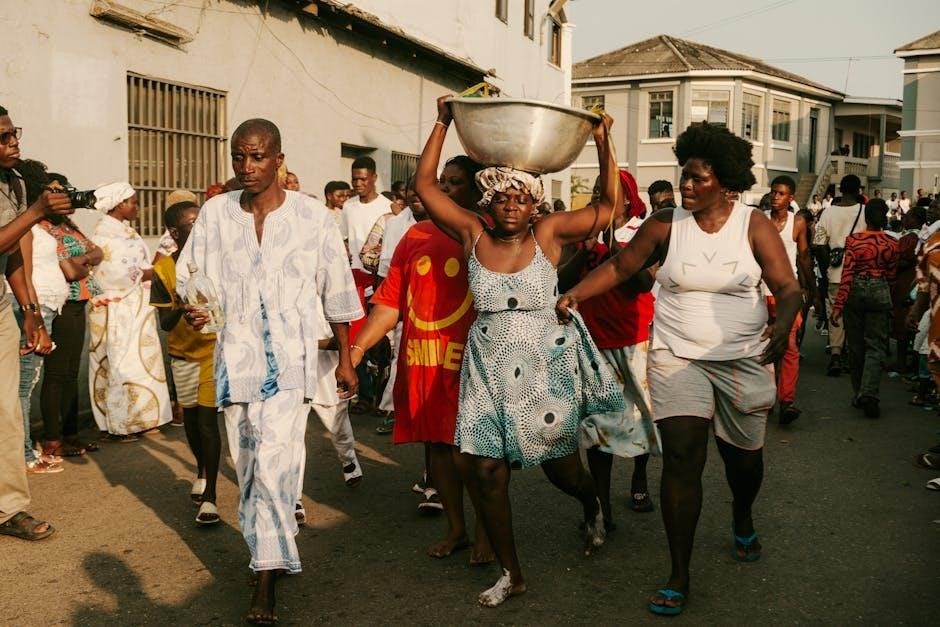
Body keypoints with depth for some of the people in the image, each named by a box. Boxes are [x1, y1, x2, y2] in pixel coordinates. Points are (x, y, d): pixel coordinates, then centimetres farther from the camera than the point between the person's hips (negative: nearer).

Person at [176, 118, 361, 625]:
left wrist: (345, 359, 8)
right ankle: (269, 555, 29)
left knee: (273, 463, -14)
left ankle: (266, 581, -3)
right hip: (235, 355, 3)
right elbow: (190, 279, 9)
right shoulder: (215, 213, 3)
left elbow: (336, 292, 5)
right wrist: (191, 309, -15)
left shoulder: (311, 215, -2)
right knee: (248, 467, 11)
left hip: (289, 358, -3)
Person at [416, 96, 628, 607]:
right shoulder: (473, 235, -1)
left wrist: (603, 145, -13)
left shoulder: (549, 234, -5)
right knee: (484, 470, 0)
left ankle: (593, 507, 50)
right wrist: (443, 124, -3)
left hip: (547, 366, -2)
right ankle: (511, 573, 19)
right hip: (489, 368, 2)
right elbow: (425, 185, -1)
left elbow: (610, 207, -7)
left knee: (559, 464, 11)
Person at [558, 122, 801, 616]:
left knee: (743, 455, 16)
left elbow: (787, 286, -9)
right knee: (681, 458, -11)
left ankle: (743, 520, 52)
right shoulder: (666, 224, -3)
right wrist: (575, 293, -10)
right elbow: (620, 266, 4)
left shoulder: (754, 224, -5)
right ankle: (679, 577, 1)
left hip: (742, 359, 1)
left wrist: (783, 323, -30)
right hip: (677, 357, -1)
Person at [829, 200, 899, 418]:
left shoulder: (853, 240, -8)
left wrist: (838, 306, -10)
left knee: (855, 345, 12)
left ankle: (859, 394, 21)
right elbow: (891, 276, 4)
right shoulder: (892, 244, -3)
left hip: (856, 291, 0)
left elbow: (847, 274, -11)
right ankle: (869, 394, -14)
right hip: (880, 292, 0)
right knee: (875, 347, 3)